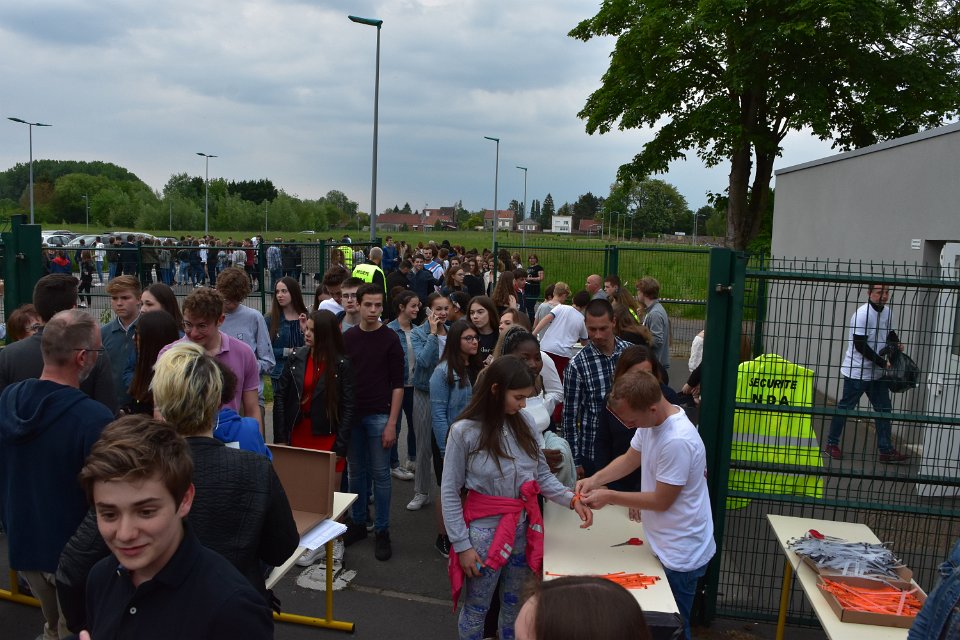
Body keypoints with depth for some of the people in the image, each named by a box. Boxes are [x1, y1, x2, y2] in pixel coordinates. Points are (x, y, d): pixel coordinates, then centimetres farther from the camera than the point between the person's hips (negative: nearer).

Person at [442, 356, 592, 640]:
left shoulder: (523, 424, -3)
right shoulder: (464, 431, -17)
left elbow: (542, 475, 2)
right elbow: (449, 493, -12)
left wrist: (572, 499, -14)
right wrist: (462, 544, -12)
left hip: (523, 528, 5)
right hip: (484, 532, -4)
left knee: (514, 606, 23)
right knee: (476, 609, 14)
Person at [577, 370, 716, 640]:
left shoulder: (677, 441, -33)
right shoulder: (650, 421, -4)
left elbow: (661, 501, -24)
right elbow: (630, 459, 8)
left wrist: (609, 497, -18)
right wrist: (594, 479, -8)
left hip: (679, 553, -8)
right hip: (666, 544, 8)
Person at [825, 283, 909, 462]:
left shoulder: (887, 312, 6)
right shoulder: (862, 314, -19)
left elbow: (890, 333, 22)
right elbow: (860, 345, -21)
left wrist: (896, 344, -1)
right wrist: (882, 362, -19)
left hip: (877, 373, 8)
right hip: (857, 372, -8)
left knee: (884, 409, 9)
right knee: (845, 407, 2)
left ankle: (886, 450, 18)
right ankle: (832, 444, 15)